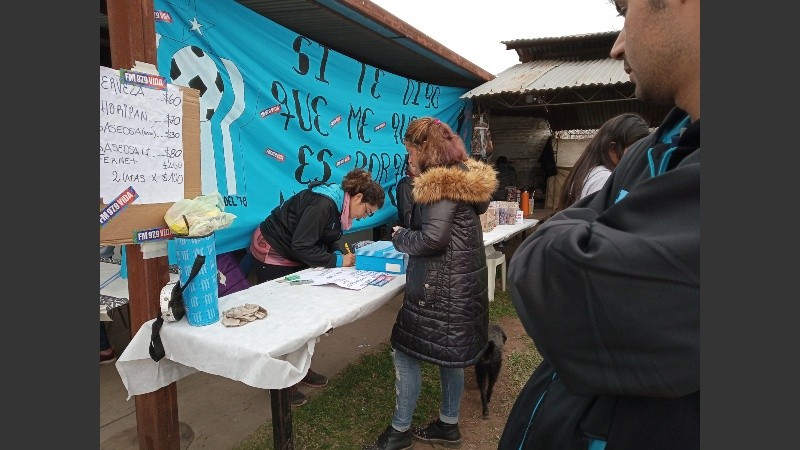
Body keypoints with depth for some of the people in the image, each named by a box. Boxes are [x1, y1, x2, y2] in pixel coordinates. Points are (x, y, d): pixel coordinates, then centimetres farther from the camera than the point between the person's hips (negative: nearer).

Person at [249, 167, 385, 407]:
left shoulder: (337, 204, 1)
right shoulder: (322, 205, -29)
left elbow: (325, 241, 9)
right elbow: (302, 247, -29)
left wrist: (341, 254, -9)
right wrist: (337, 260, -23)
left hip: (293, 258, 9)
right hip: (271, 256, -9)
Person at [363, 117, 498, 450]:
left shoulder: (441, 183, -18)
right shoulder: (464, 176, 11)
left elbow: (432, 238, -23)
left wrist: (400, 237, -6)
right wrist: (409, 236, 10)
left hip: (440, 285, -10)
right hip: (460, 282, 10)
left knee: (405, 353, 4)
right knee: (449, 354, 18)